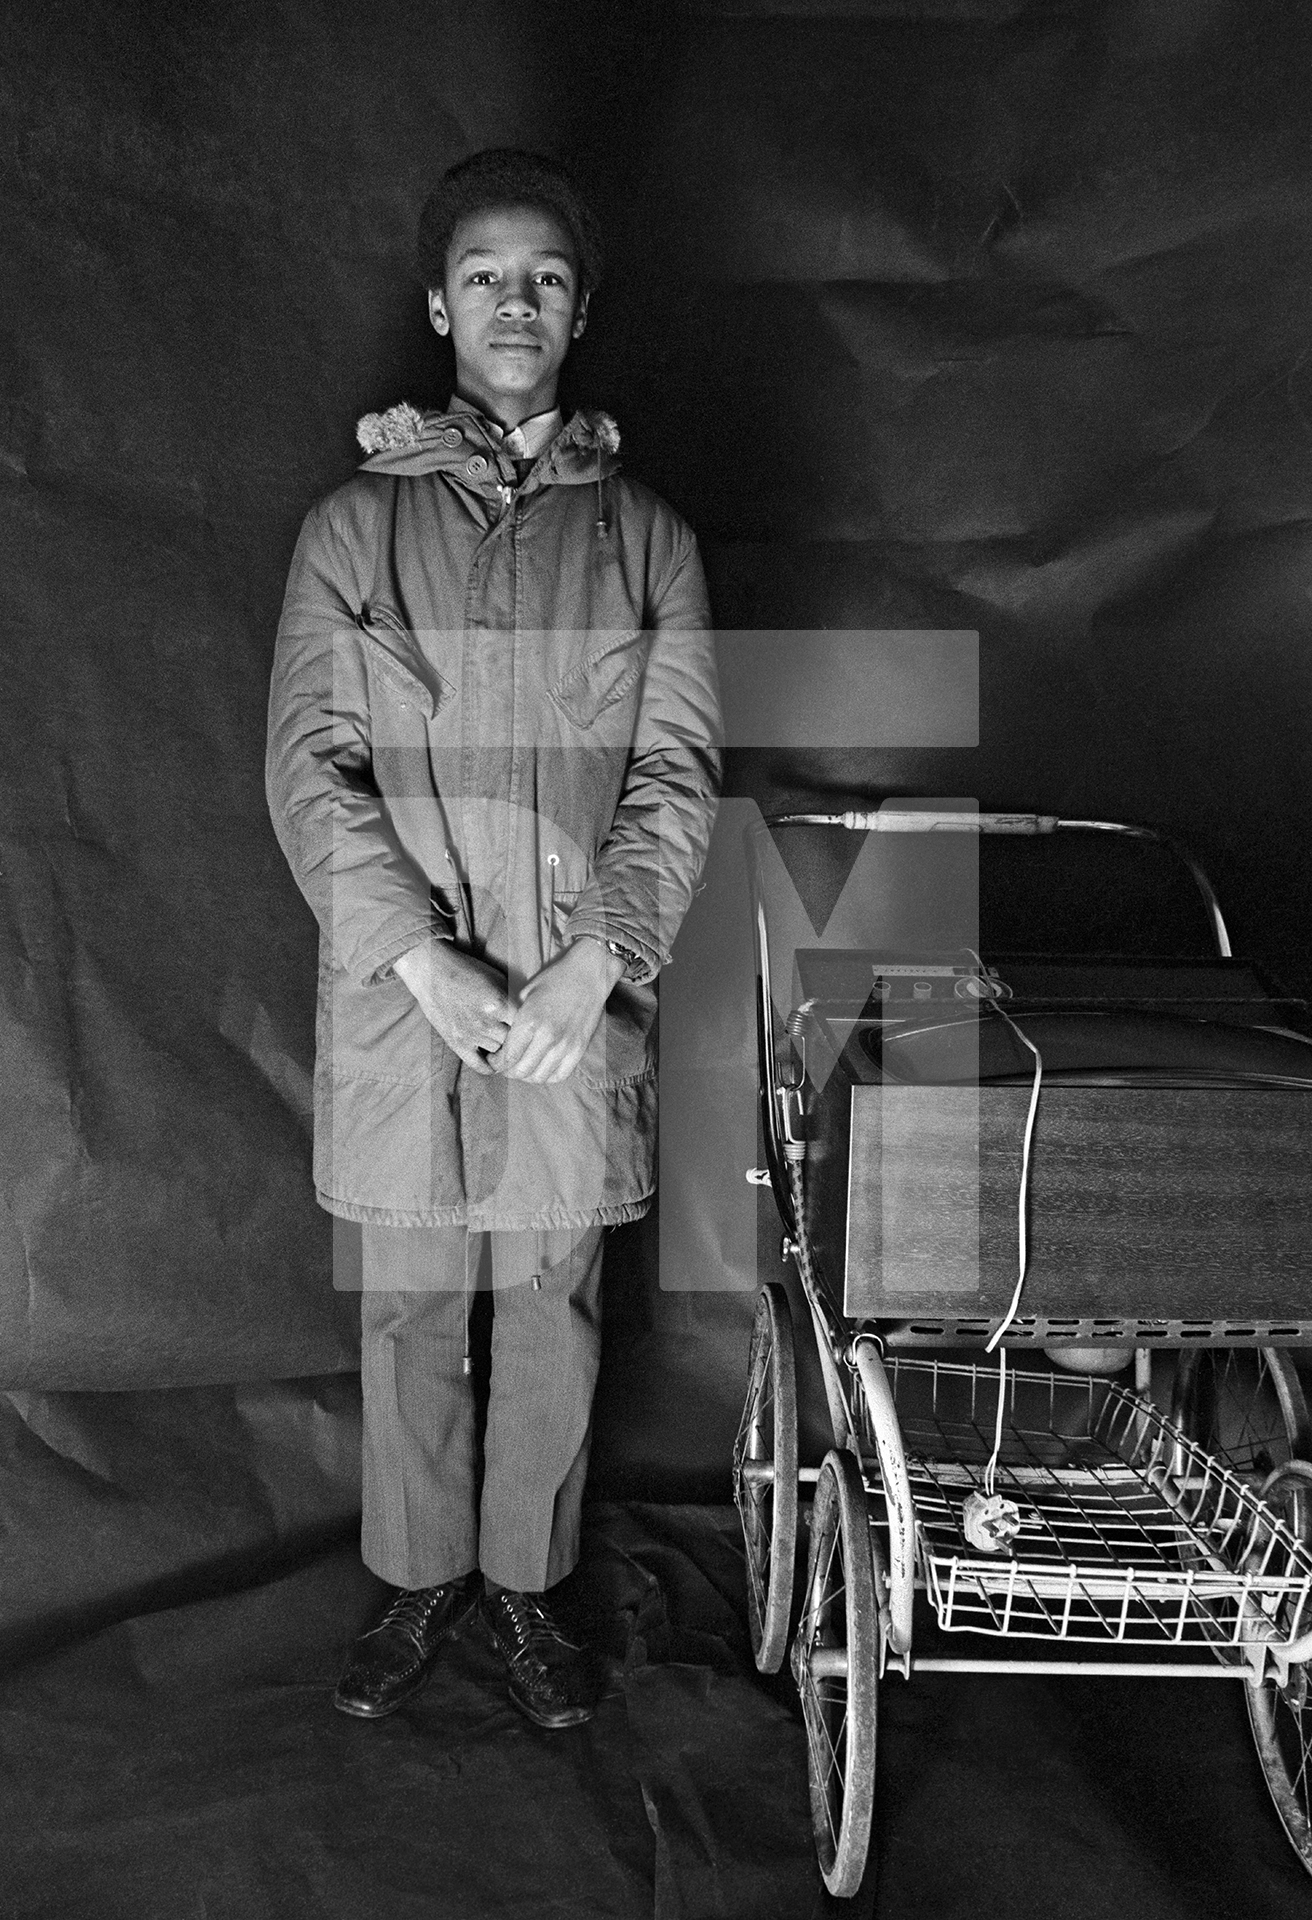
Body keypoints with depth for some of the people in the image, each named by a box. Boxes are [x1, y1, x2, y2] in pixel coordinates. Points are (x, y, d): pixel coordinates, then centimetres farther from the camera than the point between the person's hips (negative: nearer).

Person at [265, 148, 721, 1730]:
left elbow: (678, 773, -1)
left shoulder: (646, 536, 5)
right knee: (408, 1307, 11)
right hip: (398, 993, 0)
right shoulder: (352, 523, 3)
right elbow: (309, 769, -4)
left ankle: (526, 1583, 32)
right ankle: (423, 1579, 33)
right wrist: (421, 960, -14)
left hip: (581, 997, 1)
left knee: (553, 1305, 11)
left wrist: (595, 966, -13)